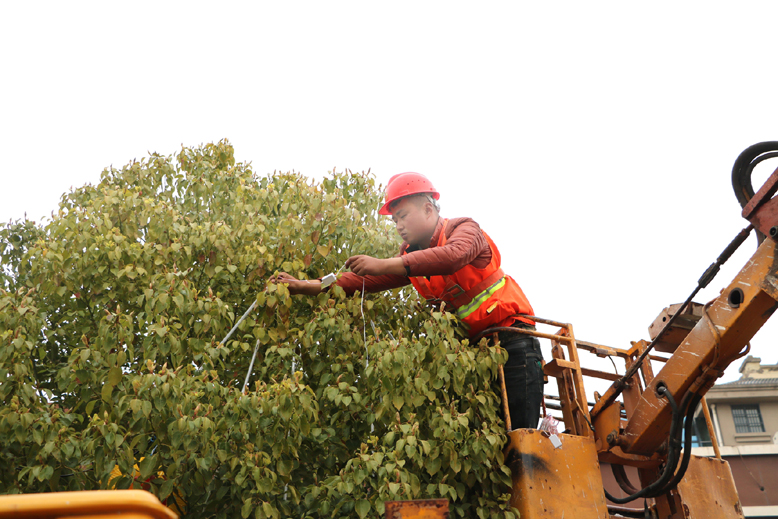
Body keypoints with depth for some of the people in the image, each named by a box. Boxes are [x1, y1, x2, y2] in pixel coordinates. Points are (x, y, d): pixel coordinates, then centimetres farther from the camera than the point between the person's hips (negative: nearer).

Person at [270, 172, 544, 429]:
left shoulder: (465, 230, -10)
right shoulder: (409, 255, 11)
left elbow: (453, 256, -33)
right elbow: (369, 280, 5)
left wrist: (384, 264, -39)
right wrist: (307, 286, -4)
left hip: (512, 342, -6)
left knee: (518, 433, -11)